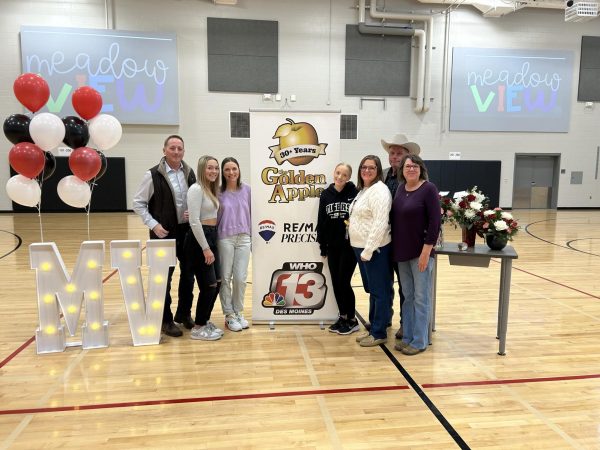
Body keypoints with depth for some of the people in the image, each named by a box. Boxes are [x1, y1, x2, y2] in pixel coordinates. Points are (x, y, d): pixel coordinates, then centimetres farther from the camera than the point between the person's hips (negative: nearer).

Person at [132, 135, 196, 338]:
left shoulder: (189, 173, 3)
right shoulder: (153, 175, -9)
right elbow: (138, 203, -5)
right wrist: (153, 224, -13)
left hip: (187, 231, 5)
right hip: (164, 233, -5)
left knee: (188, 274, 13)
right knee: (164, 277, 5)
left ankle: (184, 314, 30)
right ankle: (166, 320, 19)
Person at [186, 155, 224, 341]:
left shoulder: (212, 189, 13)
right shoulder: (196, 189, -14)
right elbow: (194, 222, -20)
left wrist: (211, 245, 10)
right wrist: (205, 248, -20)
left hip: (211, 237, 9)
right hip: (199, 239, -9)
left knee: (217, 283, 12)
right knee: (208, 285, -3)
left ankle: (205, 321, 28)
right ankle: (198, 328, 12)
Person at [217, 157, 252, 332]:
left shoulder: (247, 189, 2)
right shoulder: (219, 192, -4)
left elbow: (250, 214, 8)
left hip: (244, 238, 2)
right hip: (225, 238, -2)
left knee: (241, 277, 5)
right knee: (225, 278, 5)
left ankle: (238, 312, 23)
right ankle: (229, 315, 18)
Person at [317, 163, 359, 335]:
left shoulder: (354, 192, -7)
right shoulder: (326, 194, 5)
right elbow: (321, 221, 8)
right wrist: (322, 246, 7)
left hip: (350, 245, -5)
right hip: (332, 246, 5)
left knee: (344, 282, -2)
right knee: (336, 283, 10)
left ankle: (352, 320, 14)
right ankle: (342, 317, 26)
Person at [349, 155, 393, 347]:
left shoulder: (379, 190, -14)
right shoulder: (363, 190, 15)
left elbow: (380, 224, -22)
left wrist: (368, 250, -22)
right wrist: (362, 249, 14)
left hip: (374, 249, -10)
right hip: (361, 247, 10)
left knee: (379, 291, 1)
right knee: (371, 290, 17)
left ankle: (379, 333, 11)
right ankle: (373, 327, 29)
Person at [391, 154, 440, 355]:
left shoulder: (428, 189, -10)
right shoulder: (400, 188, 8)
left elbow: (435, 221, -14)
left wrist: (426, 250, -18)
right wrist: (395, 248, 9)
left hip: (420, 252, -6)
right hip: (402, 252, 6)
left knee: (421, 297, 4)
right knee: (407, 296, 14)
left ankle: (419, 341, 15)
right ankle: (407, 337, 25)